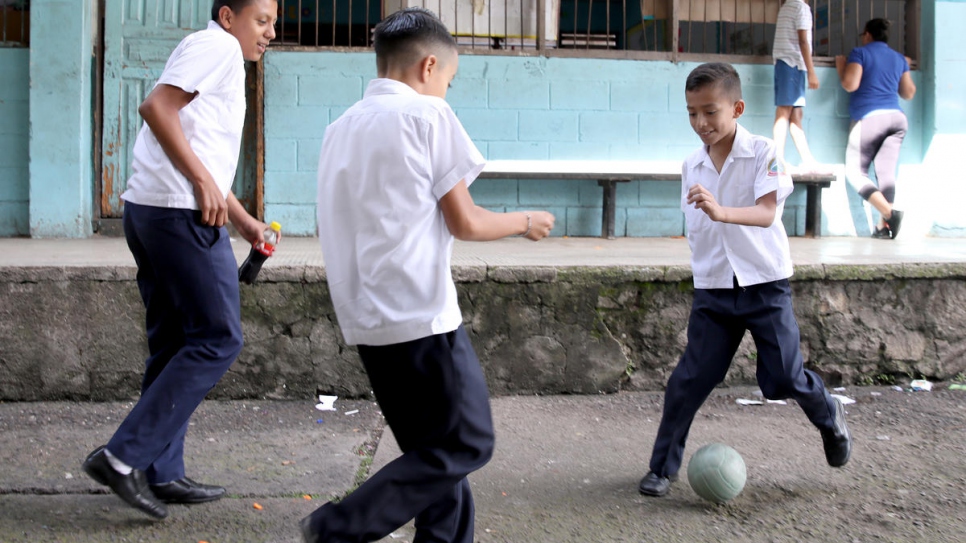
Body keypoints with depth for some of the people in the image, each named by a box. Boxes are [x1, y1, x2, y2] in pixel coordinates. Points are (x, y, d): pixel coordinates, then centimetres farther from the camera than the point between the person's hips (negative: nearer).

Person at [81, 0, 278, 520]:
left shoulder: (217, 56, 27)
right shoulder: (217, 45, -3)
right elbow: (155, 106, -18)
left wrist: (243, 219, 29)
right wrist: (204, 181, -19)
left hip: (149, 208, 10)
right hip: (182, 211, -10)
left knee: (175, 345, 12)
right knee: (217, 339, -6)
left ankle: (162, 474, 17)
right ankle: (123, 456, -6)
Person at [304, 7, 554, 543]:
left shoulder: (342, 127, 15)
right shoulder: (427, 113, -6)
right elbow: (465, 222, -6)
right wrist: (524, 221, 11)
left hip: (365, 318, 8)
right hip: (421, 315, -8)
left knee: (434, 449, 16)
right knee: (466, 444, 2)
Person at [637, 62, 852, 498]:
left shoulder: (763, 154, -11)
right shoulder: (691, 166, 4)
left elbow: (766, 213, -26)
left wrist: (722, 212, -44)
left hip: (765, 284, -3)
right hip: (712, 289, 3)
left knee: (784, 378, 4)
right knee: (690, 379, -1)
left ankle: (829, 417, 37)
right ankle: (663, 466, 11)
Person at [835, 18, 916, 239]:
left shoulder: (860, 53, 2)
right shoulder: (899, 59, 19)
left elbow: (850, 85, -10)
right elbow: (908, 93, 24)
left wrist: (841, 65, 8)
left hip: (869, 118, -6)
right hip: (897, 117, 6)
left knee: (855, 172, -1)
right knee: (887, 173, 4)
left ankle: (890, 213, -19)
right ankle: (883, 226, -2)